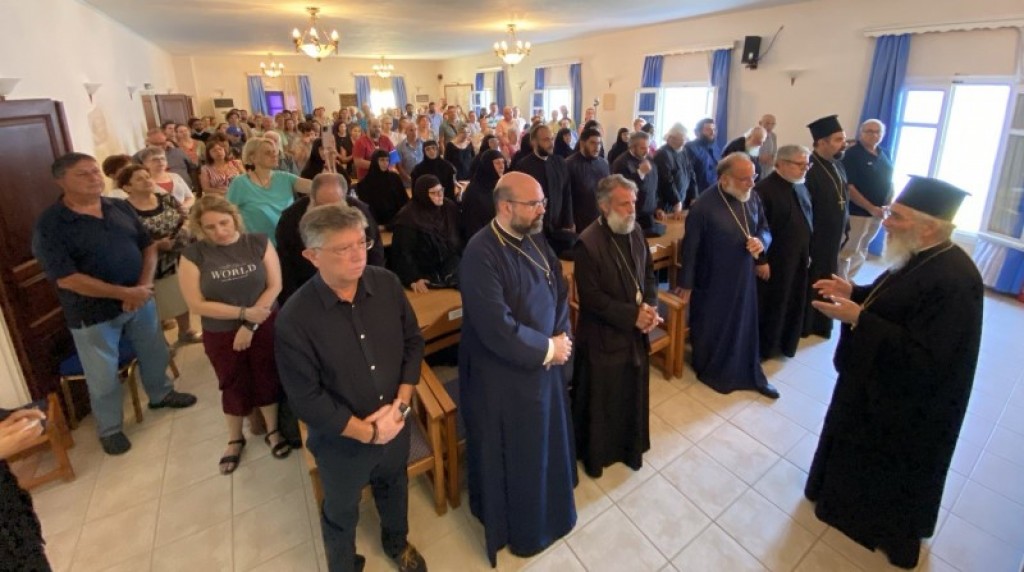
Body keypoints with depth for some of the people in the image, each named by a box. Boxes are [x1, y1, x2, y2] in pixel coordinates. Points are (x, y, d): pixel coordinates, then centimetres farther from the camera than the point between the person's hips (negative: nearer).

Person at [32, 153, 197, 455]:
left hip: (140, 299, 5)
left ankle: (160, 394, 47)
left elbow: (148, 246, 2)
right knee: (103, 375, 11)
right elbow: (66, 279, -20)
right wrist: (124, 293, -23)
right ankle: (109, 429, 31)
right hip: (93, 312, -4)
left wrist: (144, 285, -14)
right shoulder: (49, 225, -15)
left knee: (155, 353, 21)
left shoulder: (120, 207, 0)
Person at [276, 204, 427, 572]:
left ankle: (396, 542, 61)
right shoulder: (295, 318, -25)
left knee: (394, 489, 30)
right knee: (341, 513, 24)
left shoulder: (387, 285, -14)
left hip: (396, 425, 4)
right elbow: (306, 399, -20)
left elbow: (413, 342, -4)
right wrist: (367, 432, -18)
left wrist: (401, 403, -14)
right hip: (340, 440, -3)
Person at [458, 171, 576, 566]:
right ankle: (518, 525, 41)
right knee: (512, 455, 15)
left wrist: (561, 337, -9)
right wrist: (548, 349, -17)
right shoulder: (481, 254, -26)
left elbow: (560, 289, 6)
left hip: (543, 363, 8)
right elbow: (498, 329, -30)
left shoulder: (534, 238, 0)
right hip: (504, 376, -7)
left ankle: (548, 501, 54)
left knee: (545, 441, 26)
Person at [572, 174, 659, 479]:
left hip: (636, 333, 7)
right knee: (600, 401, 11)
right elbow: (590, 297, -21)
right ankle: (594, 453, 35)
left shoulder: (635, 232, 1)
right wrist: (632, 315, -20)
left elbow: (649, 274, 9)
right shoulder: (587, 243, -21)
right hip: (603, 336, -6)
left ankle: (630, 447, 43)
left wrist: (650, 308, -9)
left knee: (633, 394, 20)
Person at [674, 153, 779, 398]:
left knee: (745, 328, 18)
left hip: (743, 278, 6)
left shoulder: (751, 197, -3)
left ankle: (750, 375, 37)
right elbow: (690, 248, -16)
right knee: (711, 330, 14)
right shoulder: (703, 206, -23)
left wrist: (761, 241, -15)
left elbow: (764, 228, 10)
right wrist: (685, 284, -9)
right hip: (712, 282, -5)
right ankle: (710, 371, 38)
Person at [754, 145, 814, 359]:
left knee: (793, 305, 16)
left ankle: (784, 343, 34)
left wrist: (808, 252, 15)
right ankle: (761, 347, 22)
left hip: (798, 259, 8)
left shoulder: (801, 187, 9)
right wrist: (760, 260, -18)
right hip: (774, 260, -8)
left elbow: (808, 221, 16)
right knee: (770, 305, 5)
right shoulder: (764, 189, -17)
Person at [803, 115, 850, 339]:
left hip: (831, 240, 8)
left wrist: (842, 230, 12)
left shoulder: (837, 166, 5)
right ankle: (800, 327, 26)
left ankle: (819, 324, 37)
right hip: (811, 242, -8)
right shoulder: (808, 169, -23)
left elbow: (842, 201, 14)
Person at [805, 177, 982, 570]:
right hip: (880, 380, 9)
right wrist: (854, 293, -5)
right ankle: (851, 493, 53)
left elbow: (926, 358, -33)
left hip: (907, 403, -9)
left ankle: (888, 528, 43)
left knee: (890, 471, 17)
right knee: (861, 445, 28)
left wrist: (857, 319, -34)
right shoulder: (921, 256, -4)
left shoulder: (953, 281, -33)